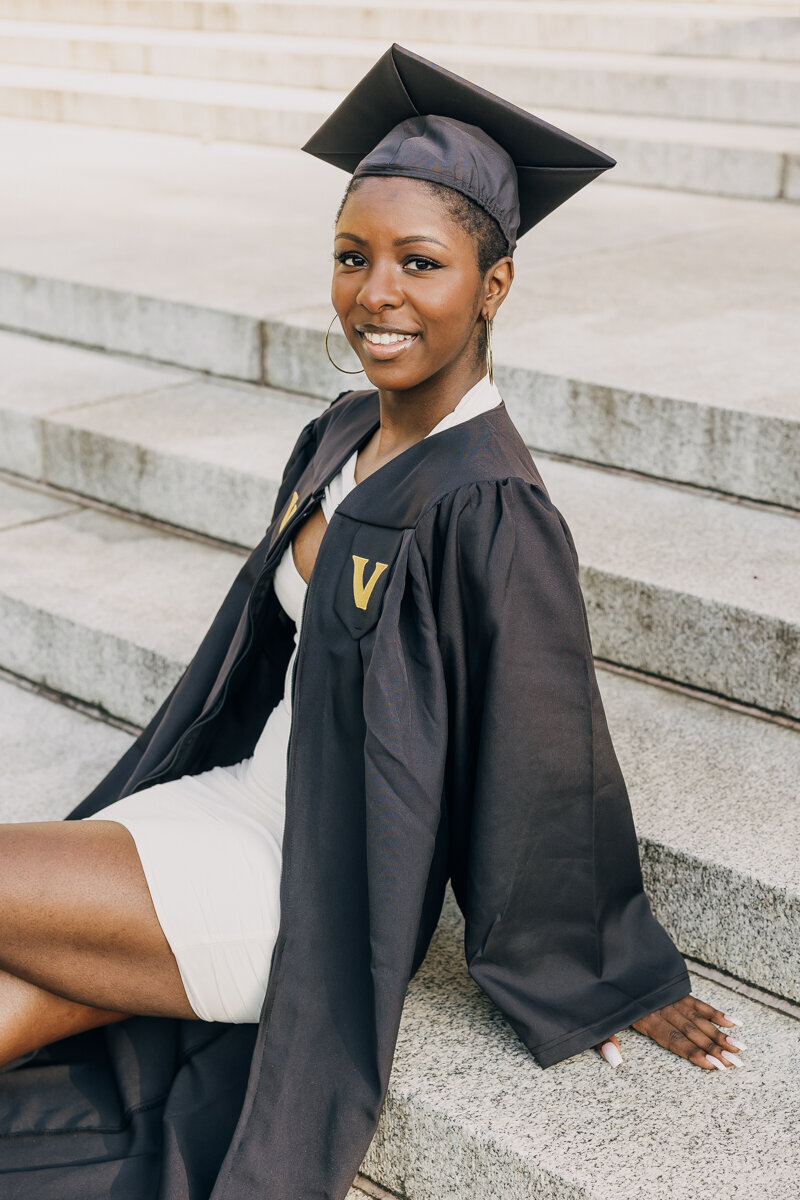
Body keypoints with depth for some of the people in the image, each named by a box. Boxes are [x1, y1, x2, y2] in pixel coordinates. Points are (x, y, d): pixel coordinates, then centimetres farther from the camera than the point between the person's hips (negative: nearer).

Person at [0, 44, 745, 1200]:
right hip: (252, 795, 7)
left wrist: (614, 975, -6)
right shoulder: (340, 440, 1)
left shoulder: (489, 509, -25)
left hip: (320, 883, -7)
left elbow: (548, 763, -17)